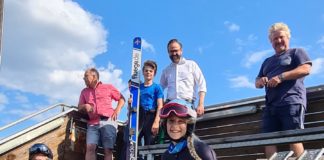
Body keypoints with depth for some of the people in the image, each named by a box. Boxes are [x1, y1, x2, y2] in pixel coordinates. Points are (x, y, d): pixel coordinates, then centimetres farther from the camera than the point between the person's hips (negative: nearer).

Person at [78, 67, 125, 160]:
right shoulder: (84, 91, 24)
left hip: (108, 122, -2)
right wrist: (85, 106, 0)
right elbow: (79, 107, 23)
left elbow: (122, 99, 17)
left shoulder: (108, 87, 15)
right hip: (93, 123, 2)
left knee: (108, 150, -10)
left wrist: (117, 110, 1)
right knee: (90, 147, -18)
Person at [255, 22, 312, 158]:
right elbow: (257, 83, 30)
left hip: (291, 102, -6)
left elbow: (306, 69, -4)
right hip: (271, 106, 6)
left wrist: (281, 77, -12)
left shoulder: (296, 52, 15)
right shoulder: (267, 61, 32)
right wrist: (260, 81, 3)